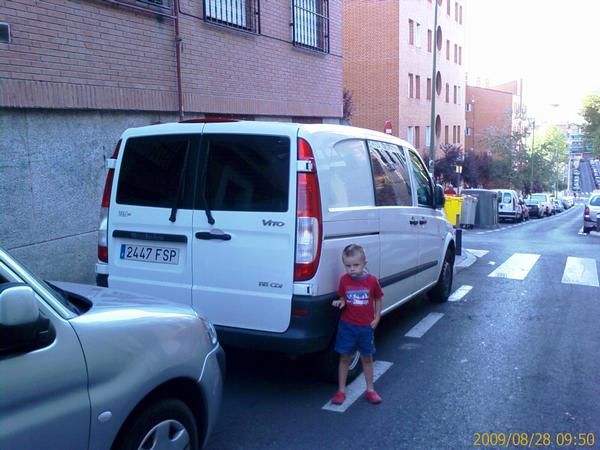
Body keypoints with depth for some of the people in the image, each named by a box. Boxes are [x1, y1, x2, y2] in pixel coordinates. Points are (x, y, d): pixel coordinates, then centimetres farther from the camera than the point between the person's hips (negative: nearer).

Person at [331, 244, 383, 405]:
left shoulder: (372, 280, -9)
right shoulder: (344, 280, -8)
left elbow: (378, 299, 3)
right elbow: (343, 298, 5)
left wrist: (377, 318, -2)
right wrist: (340, 302, -17)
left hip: (366, 326, 0)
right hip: (347, 326, 0)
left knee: (367, 358, 14)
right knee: (344, 358, 7)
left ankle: (370, 390, 27)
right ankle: (341, 390, 18)